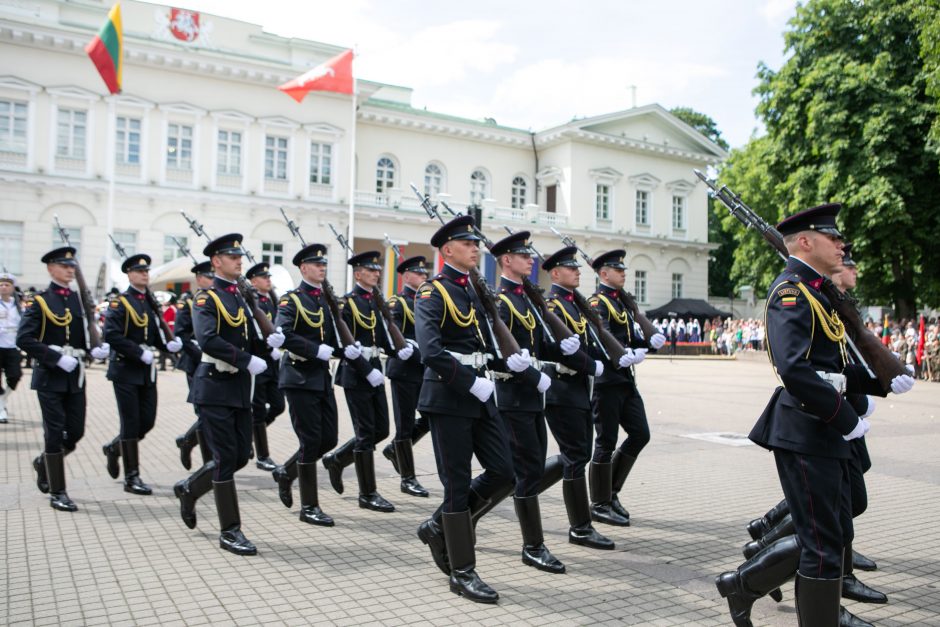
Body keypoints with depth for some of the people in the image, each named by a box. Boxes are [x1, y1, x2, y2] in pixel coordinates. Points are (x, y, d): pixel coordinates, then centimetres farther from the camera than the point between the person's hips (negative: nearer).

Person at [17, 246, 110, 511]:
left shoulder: (80, 300, 11)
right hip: (50, 375, -5)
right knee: (55, 432, -2)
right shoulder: (39, 301, -5)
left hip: (75, 375, 5)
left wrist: (97, 349, -6)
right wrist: (57, 358, -20)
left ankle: (44, 463, 36)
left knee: (76, 431, 7)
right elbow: (24, 339, -14)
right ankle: (57, 493, 8)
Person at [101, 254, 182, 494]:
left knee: (148, 421, 7)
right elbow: (111, 335, -18)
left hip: (148, 371, 7)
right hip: (126, 371, -6)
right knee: (131, 424, -2)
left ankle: (114, 447, 35)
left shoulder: (152, 303, 14)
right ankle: (132, 478, 7)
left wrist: (169, 344, -3)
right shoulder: (119, 303, -7)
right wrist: (140, 352, -22)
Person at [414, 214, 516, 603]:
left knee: (502, 471, 6)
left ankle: (439, 526, 24)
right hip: (448, 396, -8)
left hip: (478, 393, 8)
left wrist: (486, 381, 7)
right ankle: (462, 572, 12)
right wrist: (473, 383, -20)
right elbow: (431, 352, -23)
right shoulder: (433, 293, -10)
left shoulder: (475, 291, 15)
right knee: (457, 483, 0)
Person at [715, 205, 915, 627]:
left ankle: (743, 583, 28)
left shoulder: (814, 293, 17)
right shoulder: (790, 292, -15)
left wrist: (884, 382, 7)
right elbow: (795, 371, -28)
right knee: (824, 544, 0)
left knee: (836, 534, 18)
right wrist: (846, 419, -20)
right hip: (804, 434, -10)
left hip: (824, 433, 10)